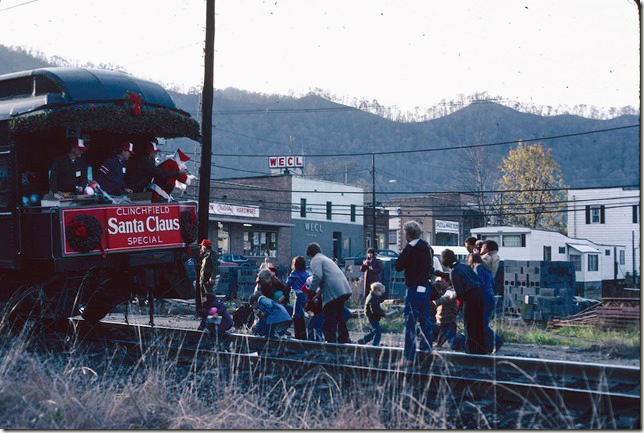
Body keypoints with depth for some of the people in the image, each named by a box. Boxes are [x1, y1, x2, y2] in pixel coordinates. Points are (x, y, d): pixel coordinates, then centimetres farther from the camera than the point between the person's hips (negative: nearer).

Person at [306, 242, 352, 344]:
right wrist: (318, 293, 30)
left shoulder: (315, 260, 1)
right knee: (338, 316, 20)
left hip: (333, 291, -9)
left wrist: (311, 291, -4)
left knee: (329, 318, -3)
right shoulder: (325, 258, 30)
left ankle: (331, 340, -6)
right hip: (344, 289, 9)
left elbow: (318, 276, -15)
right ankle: (344, 339, 25)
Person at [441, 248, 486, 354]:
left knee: (469, 325, 3)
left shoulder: (453, 271, -8)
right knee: (479, 324, 16)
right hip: (479, 293, 7)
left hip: (470, 297, -7)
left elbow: (459, 291, -12)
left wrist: (459, 299, 8)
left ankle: (471, 348, 5)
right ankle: (481, 348, 22)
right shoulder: (465, 266, 13)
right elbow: (477, 279, 15)